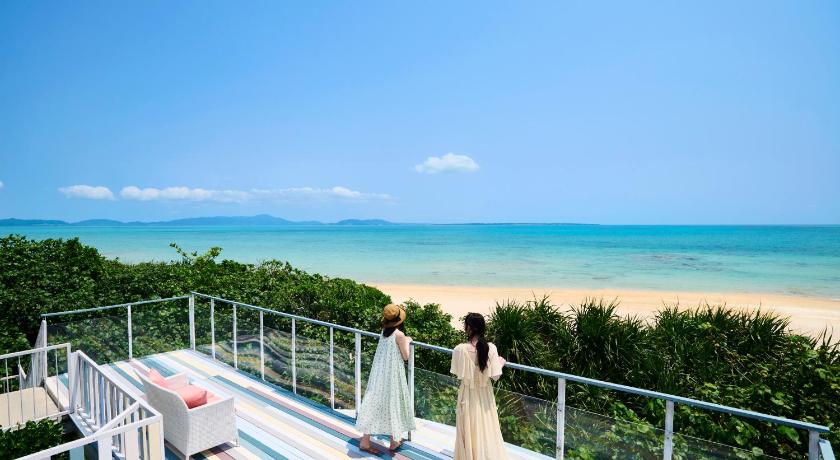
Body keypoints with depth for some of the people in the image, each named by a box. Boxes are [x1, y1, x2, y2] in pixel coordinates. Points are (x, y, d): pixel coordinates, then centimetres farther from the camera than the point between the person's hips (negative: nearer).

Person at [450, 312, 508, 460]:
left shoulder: (460, 349, -21)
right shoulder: (491, 348, -16)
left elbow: (457, 374, -8)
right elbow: (495, 376, -13)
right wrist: (501, 362, 6)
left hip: (468, 395, -2)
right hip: (485, 394, 2)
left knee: (470, 430, 17)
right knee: (487, 428, 20)